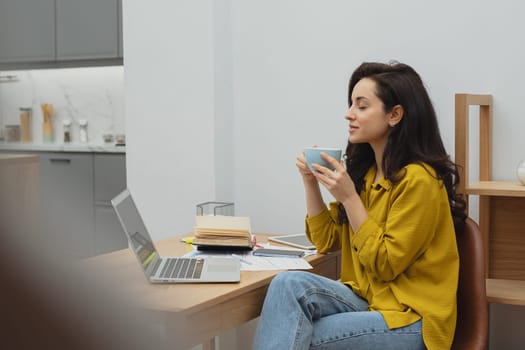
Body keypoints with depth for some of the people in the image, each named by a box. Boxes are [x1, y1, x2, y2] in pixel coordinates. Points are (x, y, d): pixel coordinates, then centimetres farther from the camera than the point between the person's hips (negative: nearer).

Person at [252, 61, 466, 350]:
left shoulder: (418, 180, -16)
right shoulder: (364, 170, 7)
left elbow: (385, 265, -17)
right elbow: (326, 241, 12)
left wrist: (349, 197, -20)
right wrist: (311, 182, -1)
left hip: (410, 319, -7)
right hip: (366, 299, 7)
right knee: (288, 284, -22)